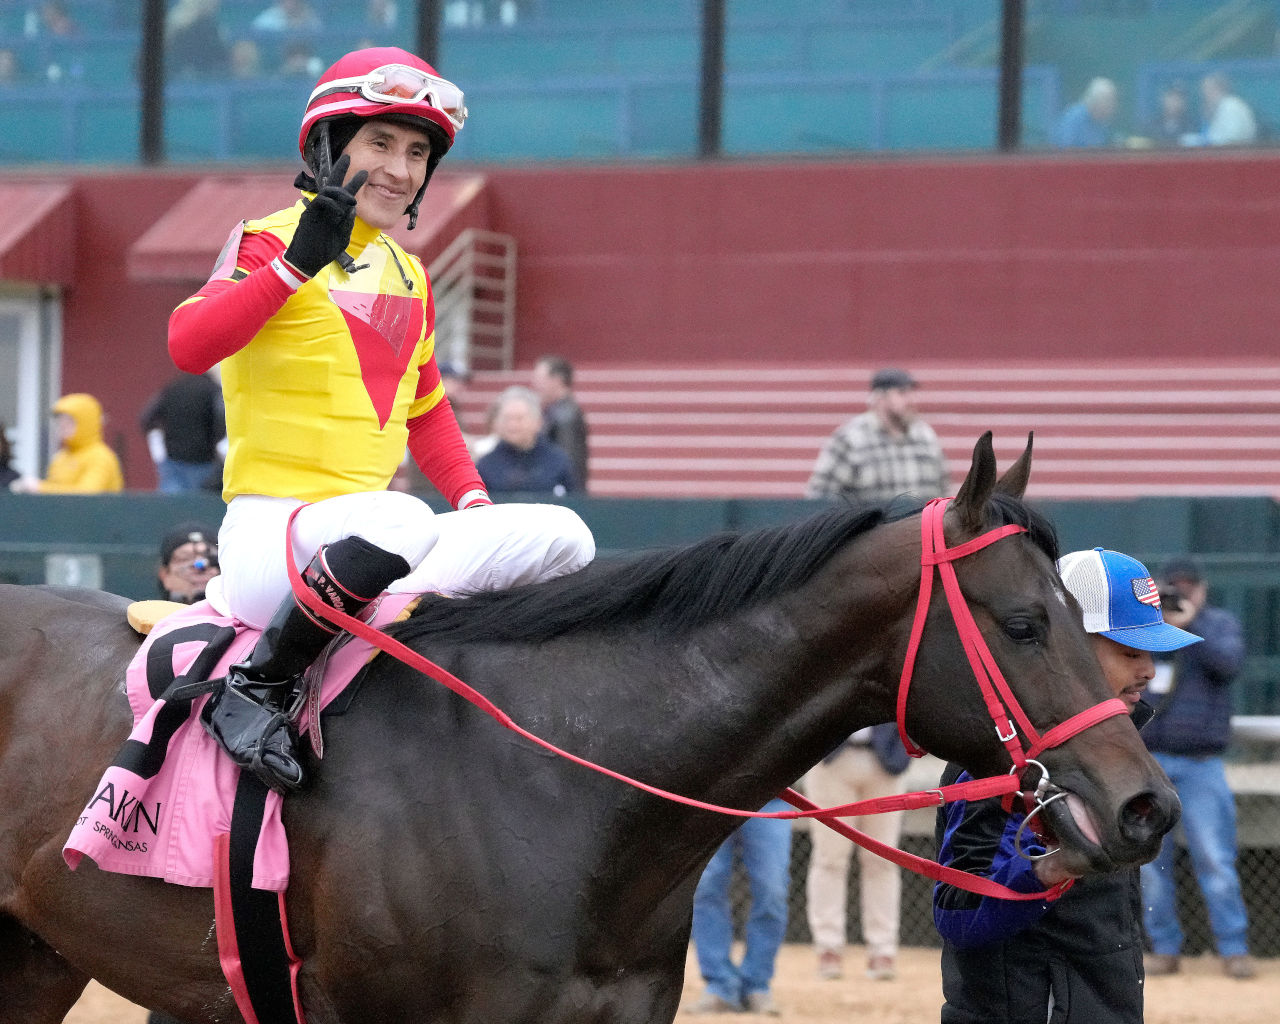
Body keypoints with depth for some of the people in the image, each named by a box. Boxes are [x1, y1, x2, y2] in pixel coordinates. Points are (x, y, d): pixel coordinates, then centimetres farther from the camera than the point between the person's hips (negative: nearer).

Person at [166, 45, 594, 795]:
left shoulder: (410, 275, 19)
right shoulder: (272, 240, -3)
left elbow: (425, 410, 28)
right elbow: (189, 345, -19)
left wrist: (474, 498, 11)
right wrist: (298, 262, -24)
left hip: (362, 527, 8)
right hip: (270, 527, -8)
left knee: (564, 537, -6)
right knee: (403, 525, -40)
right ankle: (258, 686, -25)